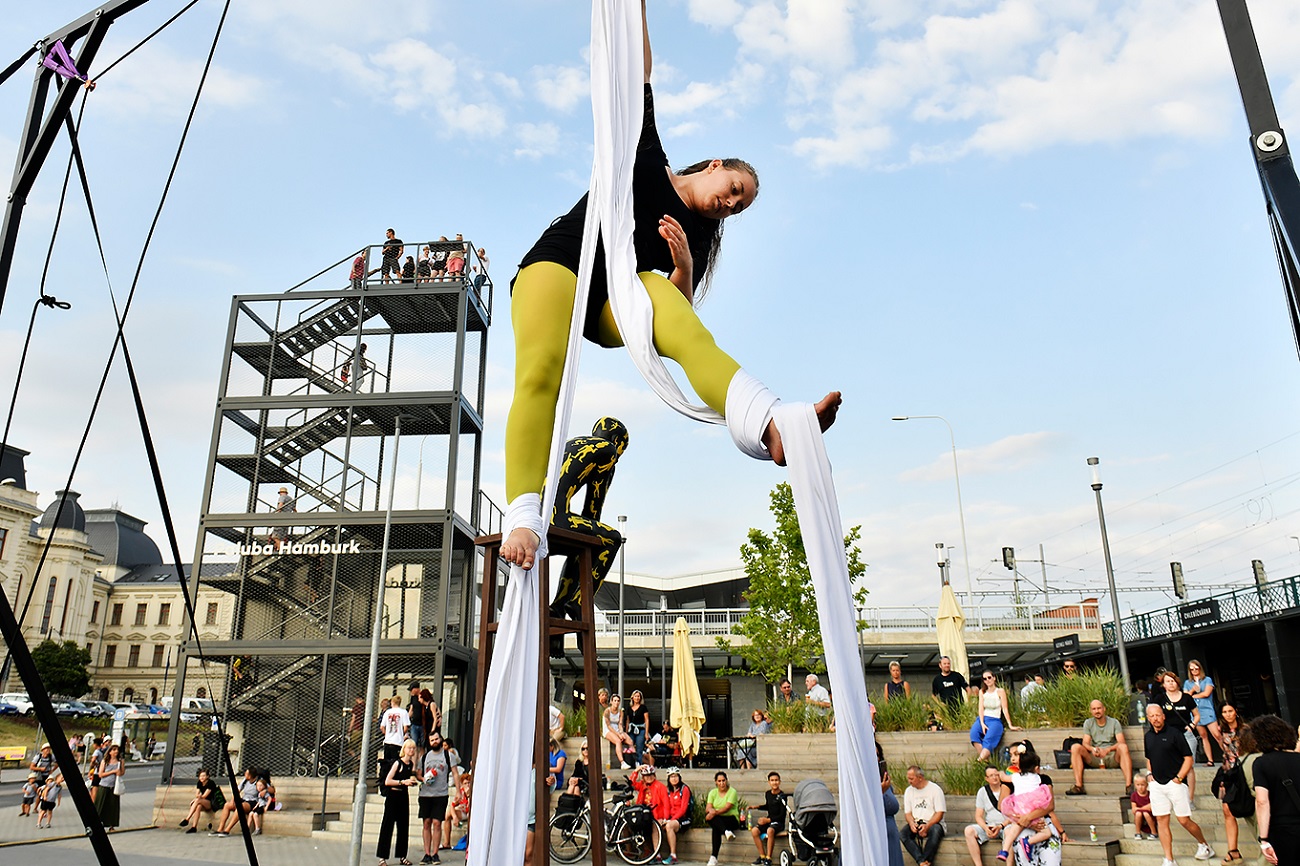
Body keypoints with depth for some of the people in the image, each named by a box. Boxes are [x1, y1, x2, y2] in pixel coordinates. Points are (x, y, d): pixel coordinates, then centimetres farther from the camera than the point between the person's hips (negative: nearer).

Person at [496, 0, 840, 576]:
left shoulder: (697, 239, 19)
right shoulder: (647, 158, 17)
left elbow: (678, 307, 8)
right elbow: (640, 77, 13)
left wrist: (682, 266, -9)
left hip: (618, 297, 2)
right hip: (558, 262, -2)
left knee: (686, 328, -30)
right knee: (542, 368, -32)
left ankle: (776, 429, -52)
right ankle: (524, 519, -40)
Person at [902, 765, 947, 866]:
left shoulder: (935, 789, -2)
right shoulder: (909, 791, 12)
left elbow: (939, 813, -7)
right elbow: (907, 813, 10)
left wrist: (927, 826, -21)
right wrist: (912, 823, -13)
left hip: (933, 823, -3)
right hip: (915, 823, 3)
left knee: (935, 831, -39)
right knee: (903, 832, -28)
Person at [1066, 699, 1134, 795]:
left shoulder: (1114, 722, 8)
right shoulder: (1088, 723, 12)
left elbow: (1121, 742, -6)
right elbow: (1085, 743, 1)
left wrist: (1108, 749, -25)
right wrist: (1092, 749, -24)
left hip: (1112, 758, -1)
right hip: (1095, 758, 2)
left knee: (1123, 747, -32)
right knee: (1075, 747, -25)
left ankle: (1129, 785, -37)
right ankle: (1078, 786, -32)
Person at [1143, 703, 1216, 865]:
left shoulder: (1174, 733, -8)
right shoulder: (1148, 736, 9)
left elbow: (1188, 758, -7)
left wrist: (1179, 778, -12)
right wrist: (1150, 774, 9)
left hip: (1175, 783, -5)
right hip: (1157, 785, 5)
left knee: (1184, 820, 0)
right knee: (1161, 821, 3)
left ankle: (1204, 845, 28)